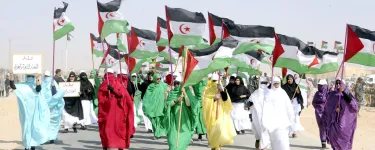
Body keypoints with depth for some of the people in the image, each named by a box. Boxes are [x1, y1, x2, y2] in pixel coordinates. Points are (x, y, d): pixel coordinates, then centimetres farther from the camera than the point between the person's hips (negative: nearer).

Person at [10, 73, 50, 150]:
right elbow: (13, 86, -10)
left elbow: (38, 89, -20)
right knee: (26, 127, 2)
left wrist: (37, 79, -33)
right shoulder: (22, 85, 6)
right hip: (26, 111, 0)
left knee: (34, 126, -2)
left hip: (35, 111, 0)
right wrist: (12, 77, -25)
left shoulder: (36, 85, 4)